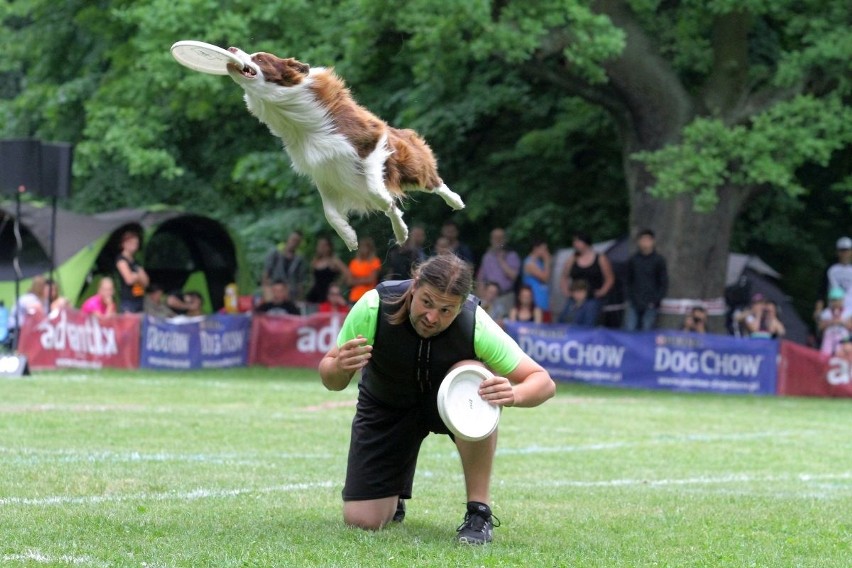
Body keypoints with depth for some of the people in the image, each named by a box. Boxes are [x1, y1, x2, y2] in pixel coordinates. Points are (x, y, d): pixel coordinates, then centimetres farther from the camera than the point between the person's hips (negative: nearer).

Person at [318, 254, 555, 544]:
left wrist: (514, 394, -50)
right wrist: (338, 368, -45)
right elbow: (331, 381, -21)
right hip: (385, 407, 1)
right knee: (361, 520, -11)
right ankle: (393, 494, 29)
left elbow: (543, 382, -27)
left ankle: (479, 511, -25)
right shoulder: (373, 307, -31)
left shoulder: (475, 324, -32)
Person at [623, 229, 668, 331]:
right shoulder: (633, 259, 8)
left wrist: (655, 301, -6)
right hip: (634, 303, 2)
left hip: (650, 305, -2)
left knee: (647, 330, -5)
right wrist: (629, 297, 4)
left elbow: (664, 283, 2)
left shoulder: (658, 260, 0)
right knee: (629, 329, -6)